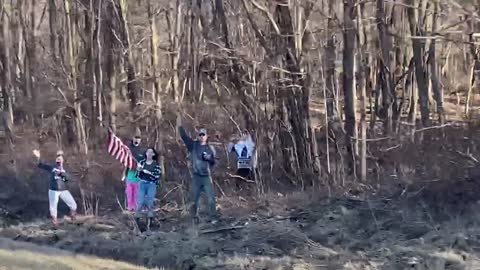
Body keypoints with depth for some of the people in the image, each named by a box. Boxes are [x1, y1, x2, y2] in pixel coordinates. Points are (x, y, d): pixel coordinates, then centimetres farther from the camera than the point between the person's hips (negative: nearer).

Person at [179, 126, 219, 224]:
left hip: (207, 176, 0)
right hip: (196, 176, 0)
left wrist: (208, 158, -11)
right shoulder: (193, 145, 6)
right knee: (194, 199, 4)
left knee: (211, 198, -7)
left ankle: (213, 217, -4)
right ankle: (194, 218, 14)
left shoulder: (210, 148, 9)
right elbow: (183, 136, -3)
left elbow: (213, 162, 10)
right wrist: (180, 126, -13)